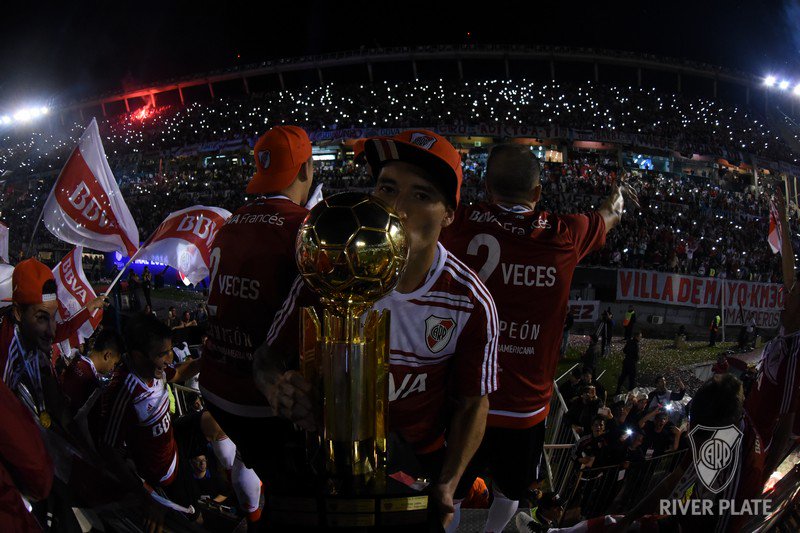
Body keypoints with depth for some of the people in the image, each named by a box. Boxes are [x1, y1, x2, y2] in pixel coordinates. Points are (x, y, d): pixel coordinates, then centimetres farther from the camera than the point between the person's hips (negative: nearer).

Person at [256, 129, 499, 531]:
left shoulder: (471, 304, -19)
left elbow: (472, 404, -6)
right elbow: (271, 355, -11)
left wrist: (448, 485, -19)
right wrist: (278, 388, -35)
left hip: (422, 467, -1)